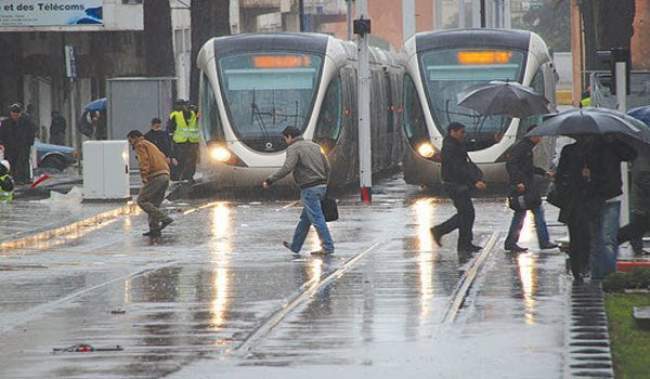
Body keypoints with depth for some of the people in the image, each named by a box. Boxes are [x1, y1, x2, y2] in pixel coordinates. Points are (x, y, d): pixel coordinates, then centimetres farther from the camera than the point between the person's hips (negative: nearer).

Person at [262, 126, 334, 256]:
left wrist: (270, 180, -19)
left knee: (317, 219, -5)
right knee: (305, 218, 16)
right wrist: (324, 184, 24)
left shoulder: (293, 148, -8)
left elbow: (287, 168, -22)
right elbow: (327, 167, 16)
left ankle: (328, 247, -6)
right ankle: (295, 246, 25)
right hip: (321, 186, 8)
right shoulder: (314, 146, 16)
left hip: (309, 189, -8)